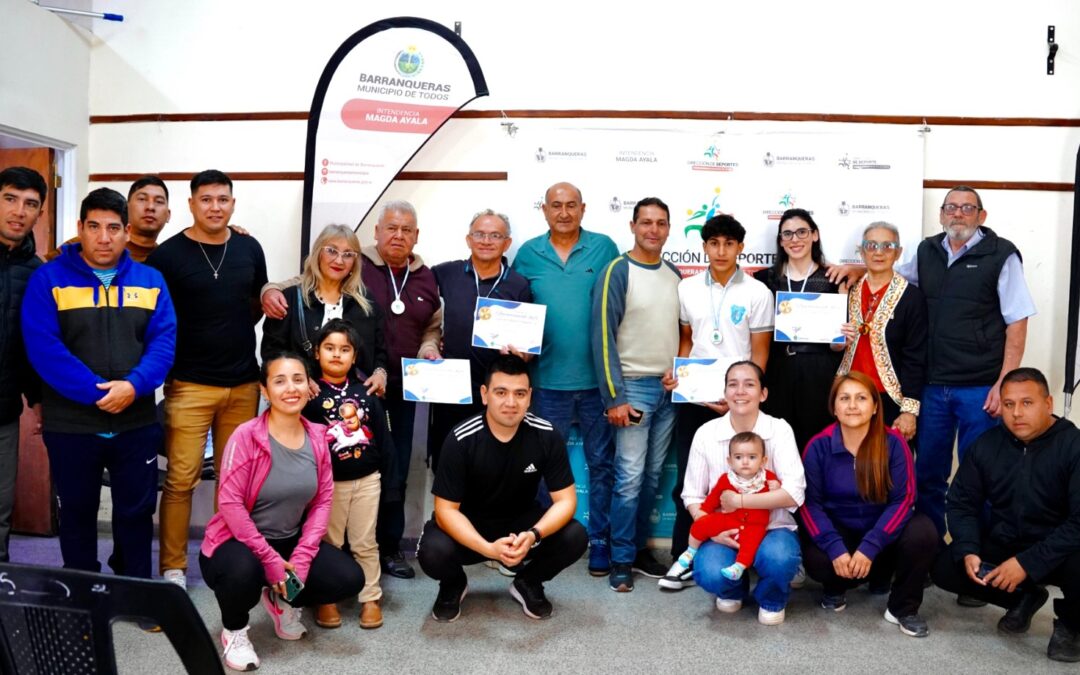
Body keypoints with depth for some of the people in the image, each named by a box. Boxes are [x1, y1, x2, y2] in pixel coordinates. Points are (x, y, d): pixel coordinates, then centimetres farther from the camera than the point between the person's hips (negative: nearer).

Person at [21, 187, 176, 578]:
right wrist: (96, 392, -21)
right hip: (70, 424, -1)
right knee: (77, 513, 14)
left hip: (136, 423, 2)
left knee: (136, 512, 12)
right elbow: (42, 347, -13)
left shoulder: (150, 280, 4)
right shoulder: (49, 279, -4)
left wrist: (133, 386, -20)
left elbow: (164, 341, -3)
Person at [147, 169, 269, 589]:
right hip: (189, 385, -4)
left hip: (243, 384, 4)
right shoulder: (168, 254, -5)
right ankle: (173, 567, 11)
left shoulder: (249, 249, 7)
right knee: (181, 478, -2)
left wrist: (231, 334, 9)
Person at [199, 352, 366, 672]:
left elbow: (323, 500, 0)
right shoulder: (246, 436, -18)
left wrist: (302, 557, -11)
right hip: (239, 541, -5)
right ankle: (234, 630, 0)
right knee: (243, 572, -38)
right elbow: (230, 505, -20)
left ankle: (282, 600, 19)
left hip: (291, 541, 5)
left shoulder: (317, 436, -3)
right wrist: (270, 559, -21)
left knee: (350, 579, -14)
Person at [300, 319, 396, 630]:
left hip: (366, 479, 2)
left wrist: (387, 475, 6)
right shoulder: (311, 394, -6)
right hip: (327, 482, -2)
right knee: (328, 543, 10)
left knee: (365, 543, 11)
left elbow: (382, 435, 6)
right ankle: (326, 599, 23)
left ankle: (371, 598, 21)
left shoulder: (365, 391, 2)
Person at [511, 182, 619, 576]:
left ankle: (600, 540, 21)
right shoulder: (528, 254, 5)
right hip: (548, 377, 1)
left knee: (601, 462, 8)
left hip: (596, 377, -1)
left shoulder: (604, 248, 1)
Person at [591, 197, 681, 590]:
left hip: (668, 390, 6)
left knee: (653, 475, 10)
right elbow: (603, 336, -12)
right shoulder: (617, 272, -8)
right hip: (633, 387, -5)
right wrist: (614, 398, -15)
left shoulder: (674, 275, 10)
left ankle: (638, 548, 21)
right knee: (630, 477, -6)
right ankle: (621, 560, 6)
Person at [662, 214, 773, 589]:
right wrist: (677, 372, -4)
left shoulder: (757, 292, -2)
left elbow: (760, 354, -2)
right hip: (693, 400, 3)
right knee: (687, 481, 5)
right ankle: (684, 559, 15)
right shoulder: (687, 288, 6)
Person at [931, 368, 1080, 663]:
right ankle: (1024, 596, 15)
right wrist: (967, 552, -16)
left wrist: (1027, 563, -30)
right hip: (1003, 544, 5)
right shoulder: (986, 445, -3)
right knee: (945, 569, -14)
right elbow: (961, 503, 2)